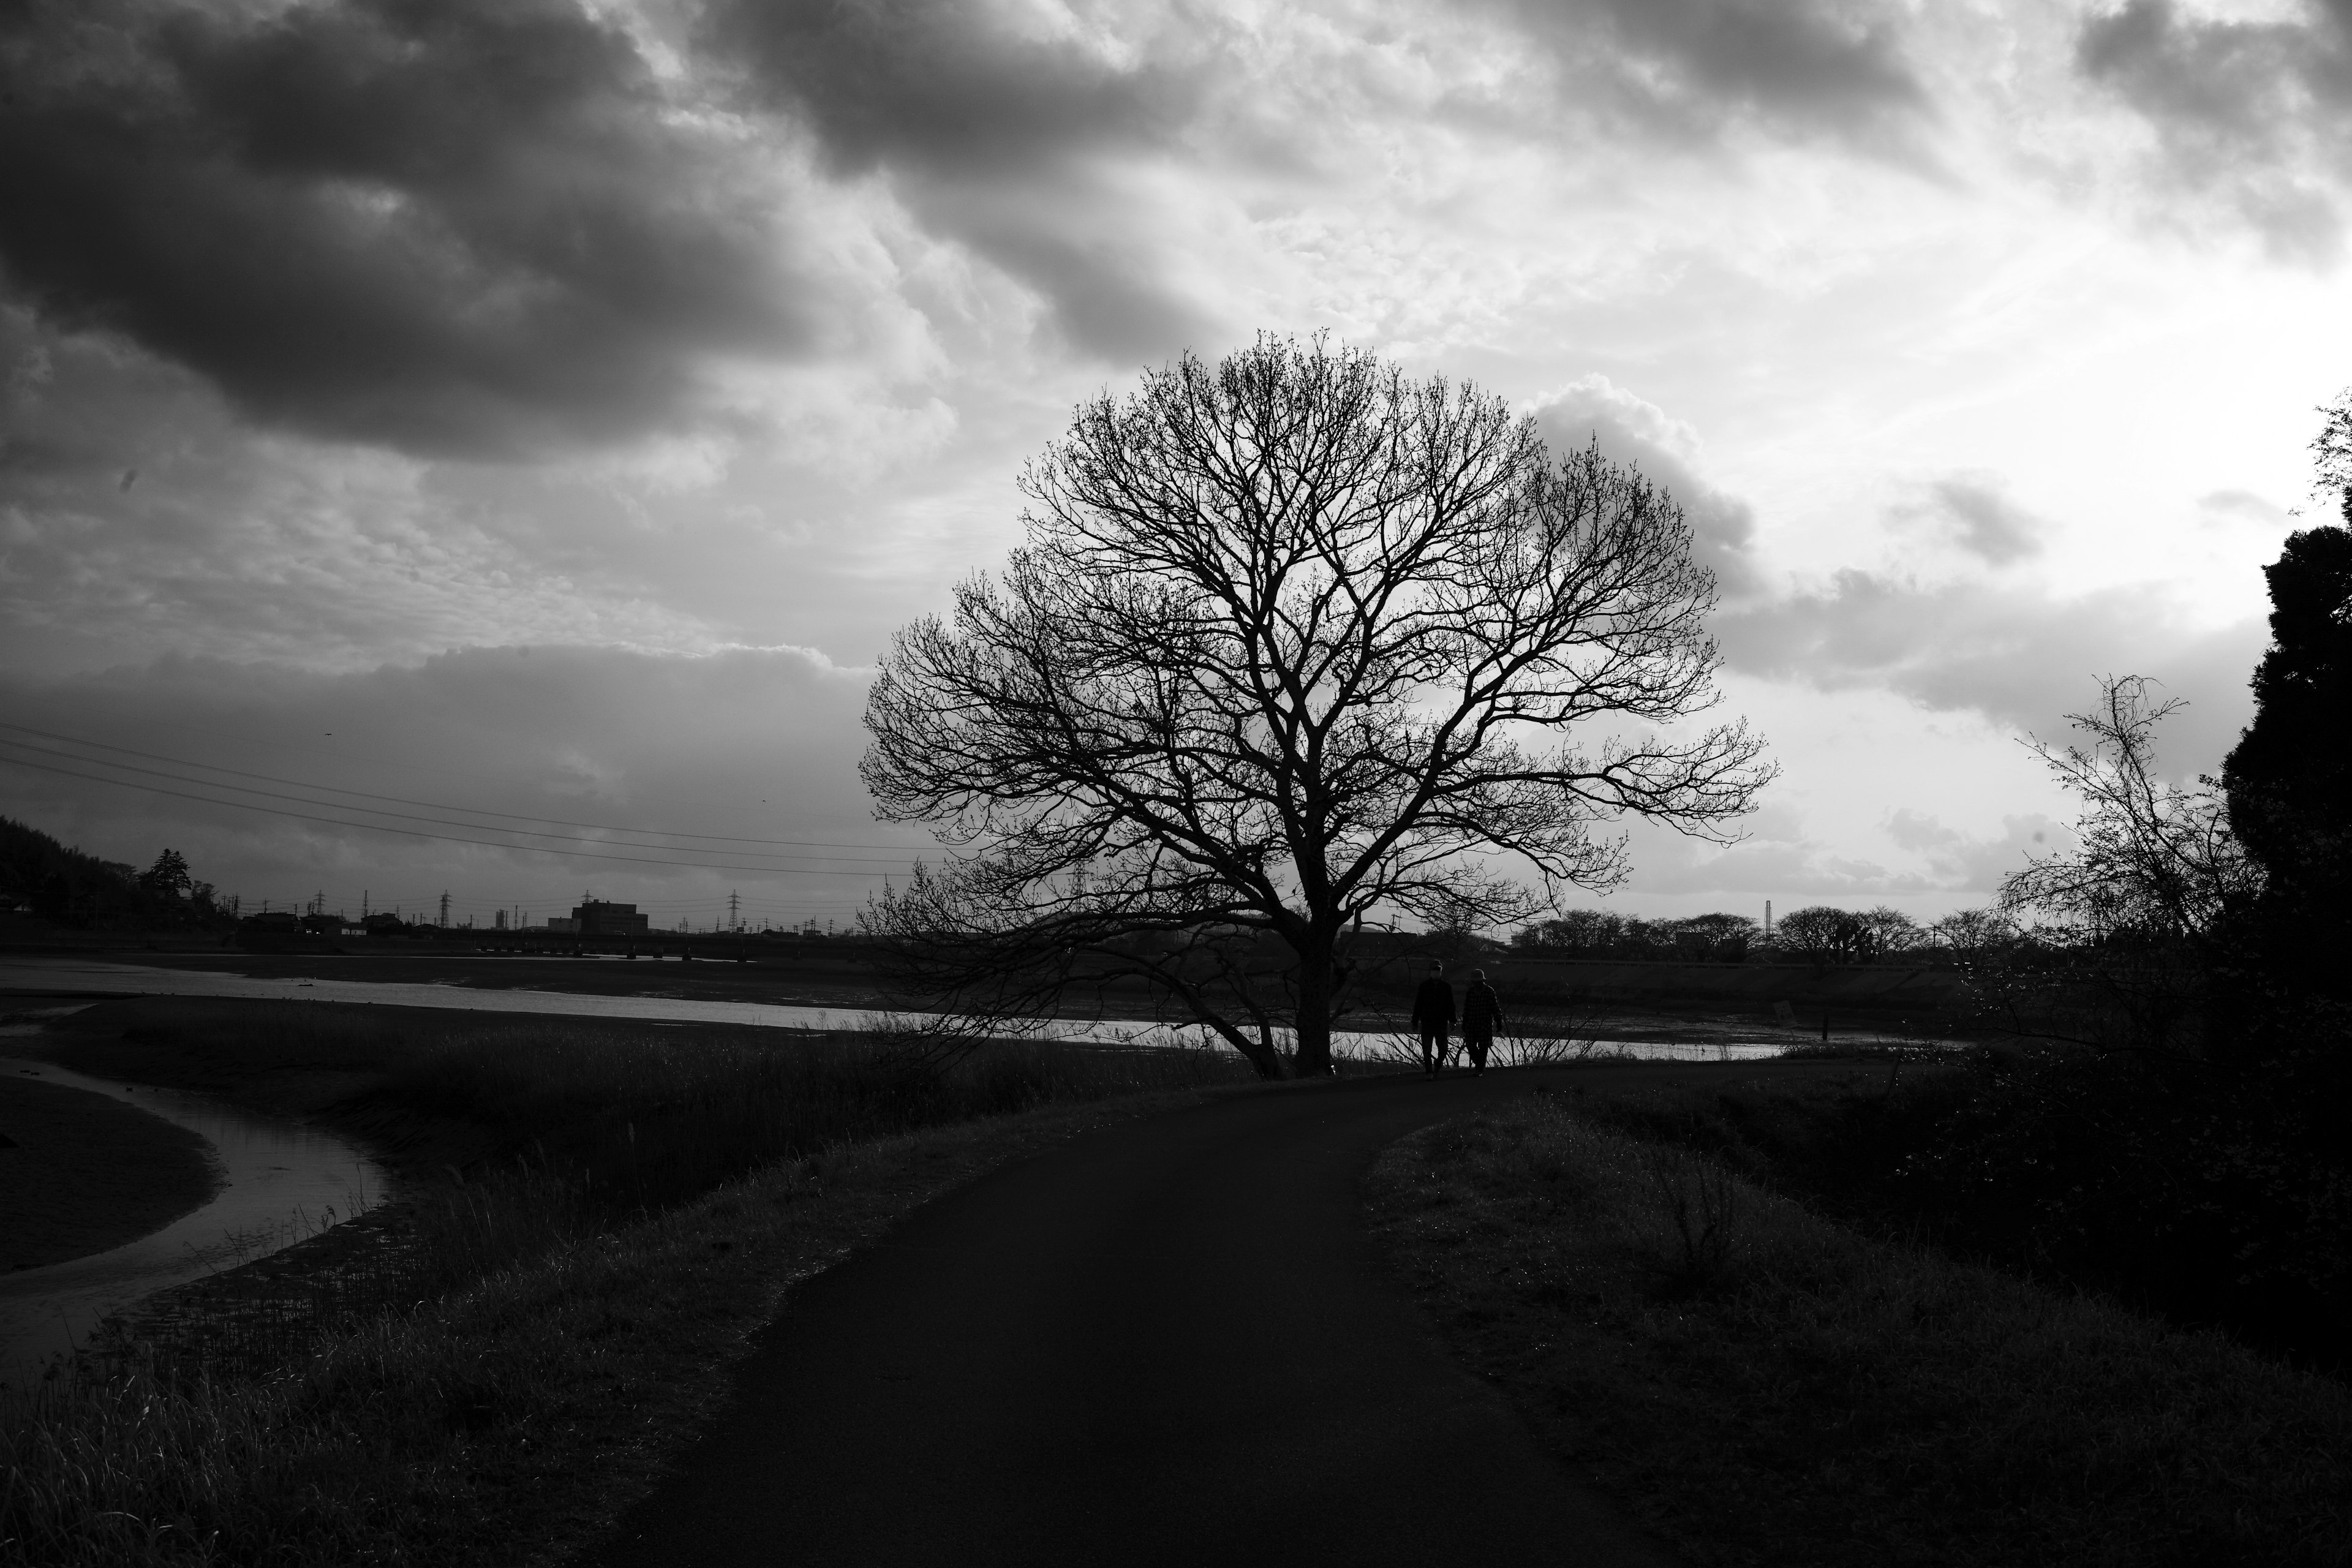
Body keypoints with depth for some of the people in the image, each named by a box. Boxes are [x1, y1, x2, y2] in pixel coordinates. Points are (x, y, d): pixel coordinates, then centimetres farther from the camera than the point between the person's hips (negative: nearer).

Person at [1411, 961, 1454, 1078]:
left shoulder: (1446, 987, 7)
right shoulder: (1424, 986, 5)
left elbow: (1451, 1006, 8)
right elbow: (1418, 1005, 6)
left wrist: (1452, 1021, -2)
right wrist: (1415, 1021, 3)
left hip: (1441, 1023, 1)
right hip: (1427, 1023, 0)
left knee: (1443, 1049, 1)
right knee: (1427, 1050, -4)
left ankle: (1437, 1066, 28)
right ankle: (1429, 1072, 3)